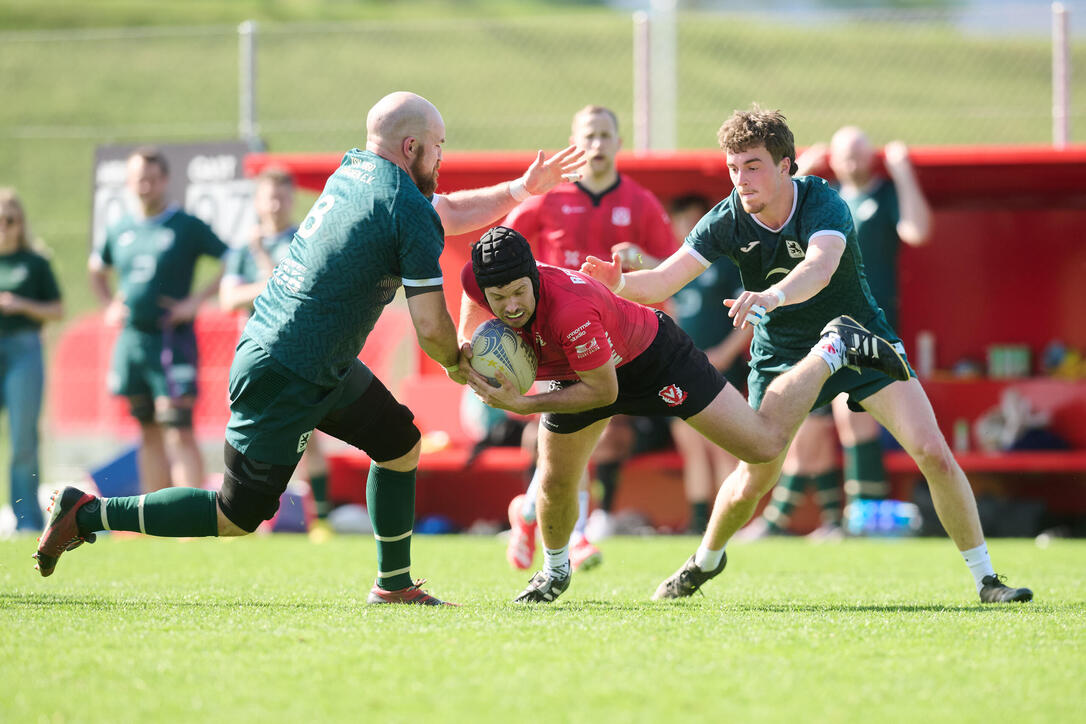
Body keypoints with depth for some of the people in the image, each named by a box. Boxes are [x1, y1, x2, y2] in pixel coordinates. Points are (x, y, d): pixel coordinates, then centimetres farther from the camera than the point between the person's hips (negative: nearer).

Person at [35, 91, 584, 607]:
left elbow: (445, 212, 25)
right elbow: (430, 328, -15)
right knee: (237, 517, 0)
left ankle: (394, 585, 21)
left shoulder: (354, 169, 8)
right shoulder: (411, 213, -17)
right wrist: (456, 364, 6)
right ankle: (87, 515, 4)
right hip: (286, 381, -9)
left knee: (400, 440, 16)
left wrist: (522, 189, 25)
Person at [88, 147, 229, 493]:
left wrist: (196, 300, -10)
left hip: (173, 340, -5)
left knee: (179, 434, -12)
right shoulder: (119, 231, 11)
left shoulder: (187, 227, -4)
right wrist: (109, 305, 14)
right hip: (131, 341, 5)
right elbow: (96, 269, 30)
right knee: (150, 435, 9)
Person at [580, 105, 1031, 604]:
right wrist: (620, 283, -44)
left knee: (933, 453, -15)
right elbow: (663, 282, -22)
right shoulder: (728, 220, -17)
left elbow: (821, 267, -49)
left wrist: (771, 296, -69)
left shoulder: (822, 204, -28)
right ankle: (705, 561, 28)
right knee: (752, 481, -4)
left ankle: (985, 578, -1)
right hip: (780, 354, 2)